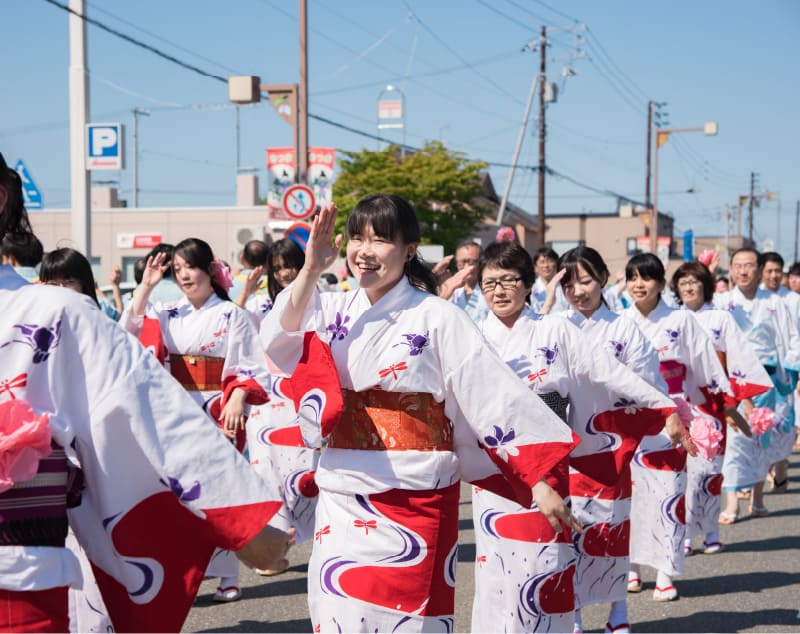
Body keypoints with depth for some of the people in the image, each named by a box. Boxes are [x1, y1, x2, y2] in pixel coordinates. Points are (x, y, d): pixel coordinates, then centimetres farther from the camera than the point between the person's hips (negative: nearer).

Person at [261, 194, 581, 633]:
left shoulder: (437, 318, -7)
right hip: (341, 499, 4)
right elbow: (280, 343, -10)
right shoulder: (337, 311, 6)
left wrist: (540, 484, -11)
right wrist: (310, 270, -20)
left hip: (413, 502, -4)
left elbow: (497, 398, -8)